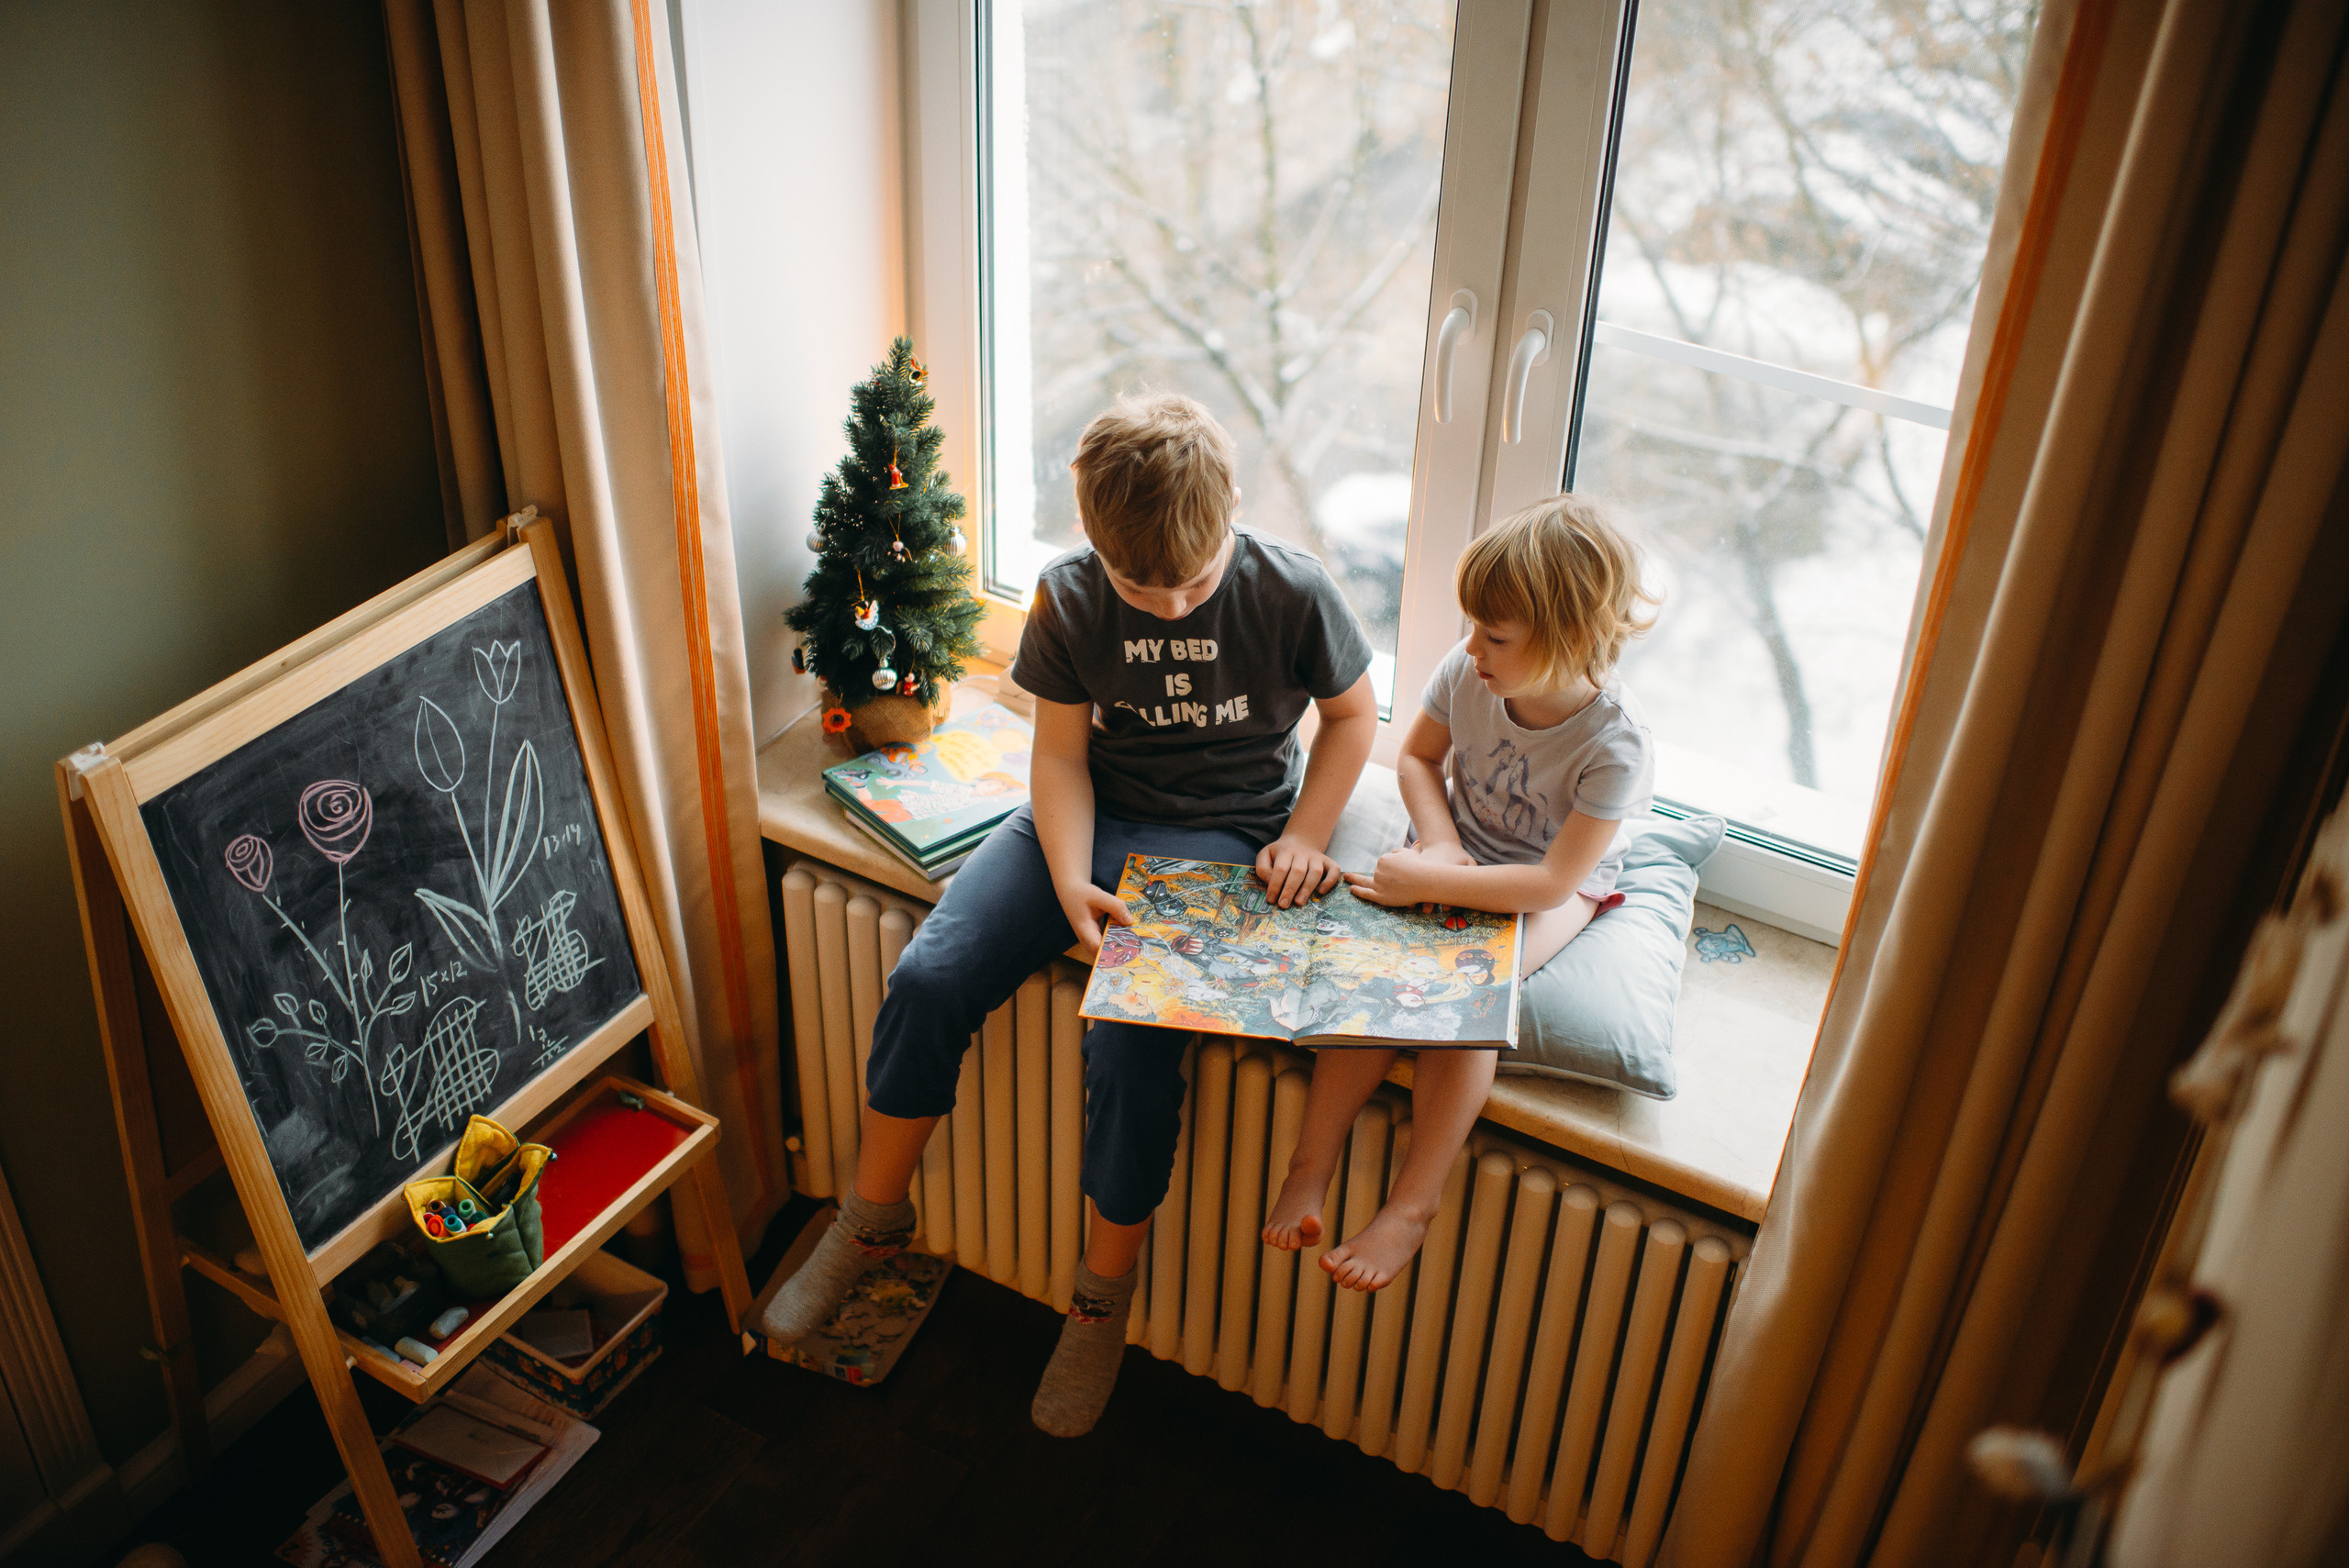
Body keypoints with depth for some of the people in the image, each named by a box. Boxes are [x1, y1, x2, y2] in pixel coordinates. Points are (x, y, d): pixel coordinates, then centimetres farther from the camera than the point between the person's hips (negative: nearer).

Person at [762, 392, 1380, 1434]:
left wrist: (1302, 838, -7)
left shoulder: (1291, 591, -12)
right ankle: (874, 1213, 9)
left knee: (1131, 1041, -27)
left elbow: (1353, 713, 4)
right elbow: (1061, 751, -2)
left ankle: (1105, 1288, -1)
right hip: (1090, 814, 3)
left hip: (1219, 836, -3)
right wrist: (1070, 884, -17)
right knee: (929, 977, -16)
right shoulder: (1068, 597, -7)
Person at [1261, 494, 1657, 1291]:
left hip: (1557, 888, -4)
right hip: (1460, 852, 4)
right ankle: (1310, 1167, -15)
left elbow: (1553, 882, -28)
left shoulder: (1614, 746, -28)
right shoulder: (1465, 672, -16)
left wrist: (1428, 882, -30)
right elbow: (1418, 756, 4)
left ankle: (1412, 1204, -17)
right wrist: (1439, 842, -13)